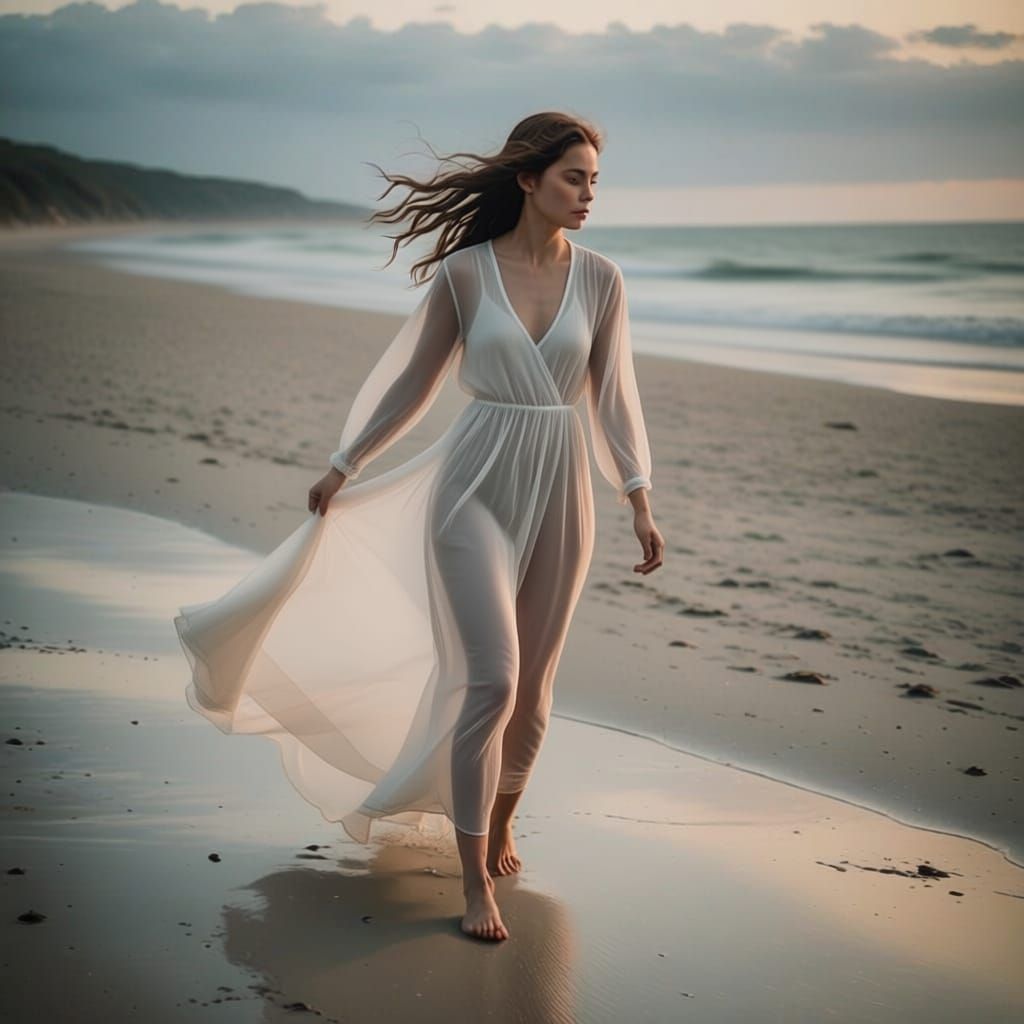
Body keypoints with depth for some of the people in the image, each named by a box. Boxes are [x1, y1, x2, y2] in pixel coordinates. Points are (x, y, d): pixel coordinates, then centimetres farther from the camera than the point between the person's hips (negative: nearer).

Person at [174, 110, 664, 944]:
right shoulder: (464, 272, -3)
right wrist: (345, 465, 8)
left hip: (559, 491, 3)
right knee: (490, 679, -14)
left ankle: (499, 826, 37)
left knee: (532, 687, 10)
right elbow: (414, 380, 6)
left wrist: (640, 503, 2)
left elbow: (613, 394, 6)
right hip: (476, 485, -3)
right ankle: (475, 880, -5)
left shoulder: (599, 278, 2)